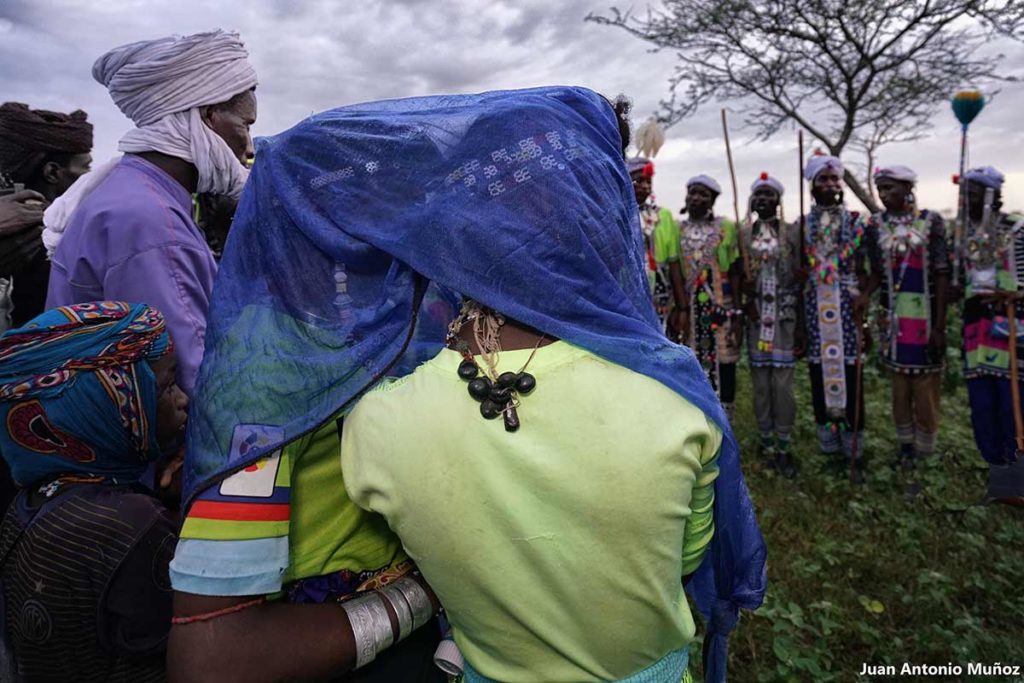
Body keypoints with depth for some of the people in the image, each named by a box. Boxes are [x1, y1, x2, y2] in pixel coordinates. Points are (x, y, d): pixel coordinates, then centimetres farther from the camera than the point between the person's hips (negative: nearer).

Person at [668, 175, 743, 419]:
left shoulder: (726, 227, 1)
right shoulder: (677, 229, 5)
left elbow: (735, 272, 0)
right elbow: (674, 270, -2)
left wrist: (736, 312, -5)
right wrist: (682, 309, -11)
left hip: (722, 305, -1)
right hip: (690, 306, 1)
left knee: (724, 363, 3)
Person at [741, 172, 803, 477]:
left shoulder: (793, 232, 2)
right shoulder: (742, 234, 7)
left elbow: (801, 281, 1)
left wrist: (802, 325, -3)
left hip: (785, 316, -1)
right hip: (754, 315, 2)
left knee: (783, 383, -2)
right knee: (760, 381, 6)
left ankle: (783, 446, 9)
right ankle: (766, 441, 20)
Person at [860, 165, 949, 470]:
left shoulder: (931, 221, -4)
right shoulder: (874, 224, 3)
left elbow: (942, 274, -6)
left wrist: (940, 326, -9)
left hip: (925, 316, -3)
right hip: (893, 316, 3)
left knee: (926, 388, 4)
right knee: (900, 385, 12)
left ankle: (923, 453, 18)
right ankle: (905, 446, 27)